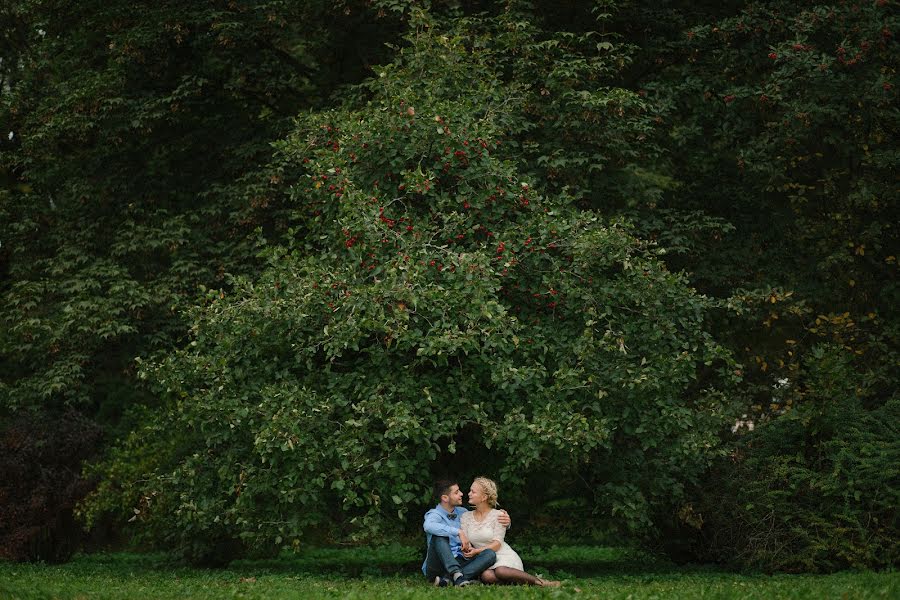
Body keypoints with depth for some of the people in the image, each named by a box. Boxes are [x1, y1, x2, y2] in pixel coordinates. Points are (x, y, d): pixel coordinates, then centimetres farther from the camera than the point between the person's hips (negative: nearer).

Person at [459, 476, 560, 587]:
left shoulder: (498, 515, -1)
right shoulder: (465, 516, 11)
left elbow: (497, 543, -8)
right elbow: (465, 544, 4)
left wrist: (476, 551, -22)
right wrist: (467, 548, -21)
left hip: (504, 556, -2)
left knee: (501, 571, -38)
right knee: (487, 576, -35)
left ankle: (540, 582, -22)